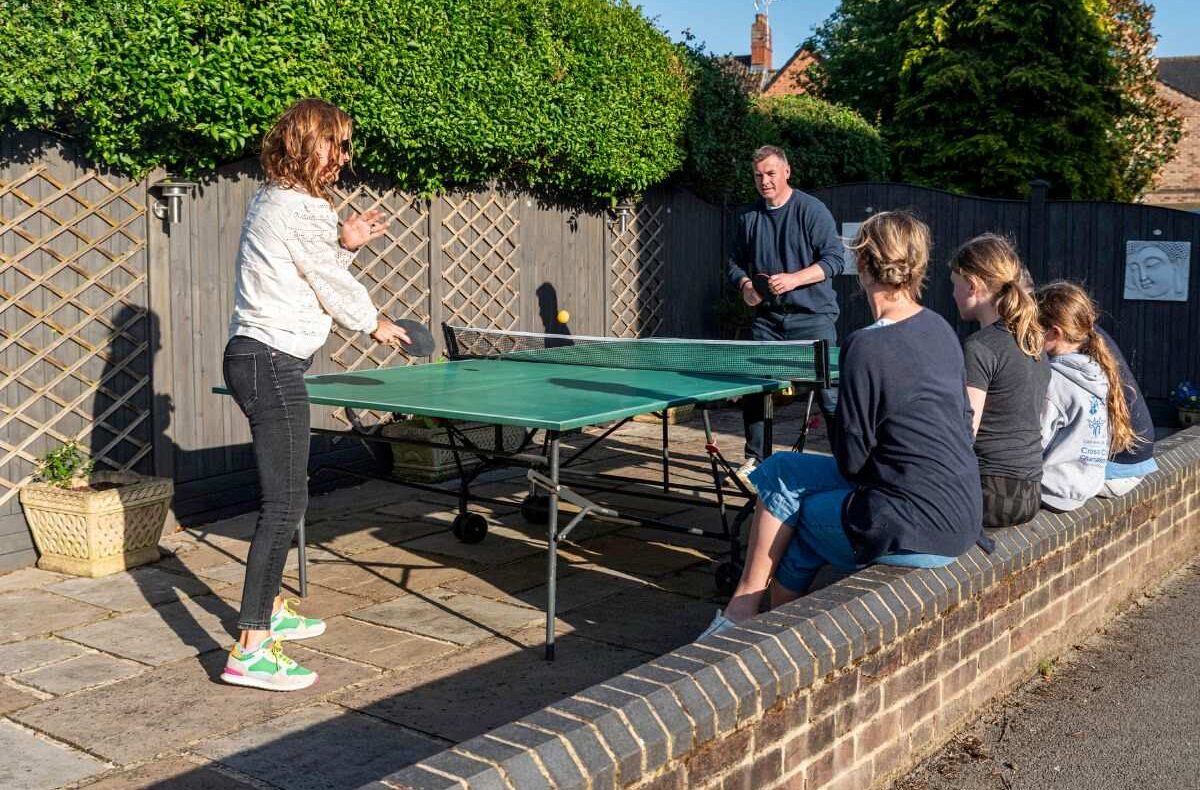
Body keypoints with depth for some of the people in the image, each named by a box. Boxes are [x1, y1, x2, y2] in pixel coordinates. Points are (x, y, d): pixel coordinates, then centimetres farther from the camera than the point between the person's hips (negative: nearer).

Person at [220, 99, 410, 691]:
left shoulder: (270, 200, 15)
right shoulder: (303, 209, -15)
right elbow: (334, 288, -5)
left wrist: (344, 244, 6)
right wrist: (375, 324, 13)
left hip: (255, 357, 11)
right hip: (271, 363, -11)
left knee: (284, 494, 20)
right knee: (285, 503, -11)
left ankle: (270, 611, 33)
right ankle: (251, 651, -10)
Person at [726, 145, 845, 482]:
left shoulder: (812, 211, -5)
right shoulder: (748, 218, 11)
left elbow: (834, 259, -10)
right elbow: (736, 263, 20)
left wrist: (794, 279, -21)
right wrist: (744, 284, -2)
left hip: (812, 317, -5)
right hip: (767, 318, 5)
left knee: (828, 390, -7)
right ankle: (755, 458, 20)